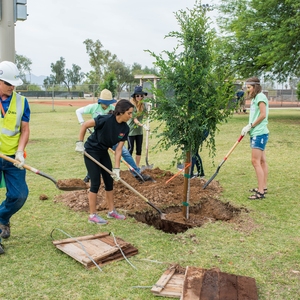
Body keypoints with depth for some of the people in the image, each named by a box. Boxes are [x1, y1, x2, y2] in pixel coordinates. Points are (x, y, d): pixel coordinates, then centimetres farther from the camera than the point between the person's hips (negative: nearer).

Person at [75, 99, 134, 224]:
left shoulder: (125, 129, -9)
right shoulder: (105, 120, -28)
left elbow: (118, 149, -7)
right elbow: (84, 125, -18)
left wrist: (116, 168, -10)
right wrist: (79, 143, -16)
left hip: (104, 153, 7)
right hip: (91, 152, -7)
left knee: (109, 182, 10)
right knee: (96, 183, -6)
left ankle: (111, 211, 25)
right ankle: (93, 215, 6)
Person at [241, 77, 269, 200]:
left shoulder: (260, 97, -11)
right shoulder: (255, 98, 18)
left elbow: (263, 115, -19)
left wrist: (250, 125, -13)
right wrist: (248, 128, 5)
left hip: (259, 133, -10)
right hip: (256, 133, 10)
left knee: (255, 161, -11)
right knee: (262, 160, 13)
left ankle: (260, 192, -8)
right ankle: (263, 187, 21)